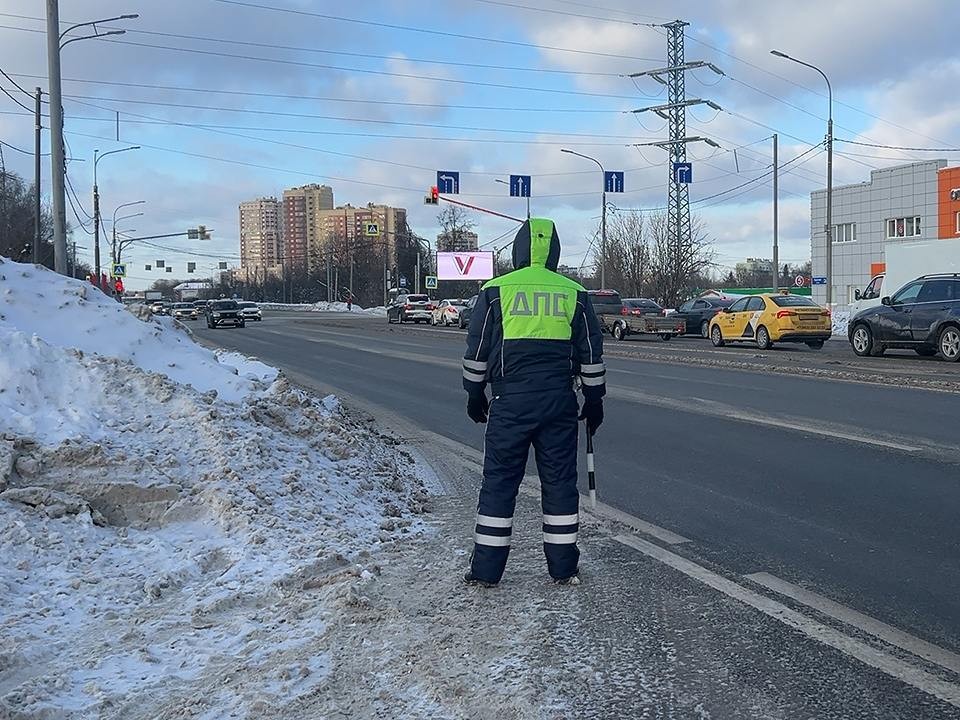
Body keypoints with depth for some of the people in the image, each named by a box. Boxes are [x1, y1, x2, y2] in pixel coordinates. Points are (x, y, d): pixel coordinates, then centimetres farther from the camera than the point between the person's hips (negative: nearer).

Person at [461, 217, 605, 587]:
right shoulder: (575, 294, 5)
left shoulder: (494, 291, 1)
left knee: (499, 482, 5)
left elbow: (476, 352, 4)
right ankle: (563, 568, 16)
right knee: (559, 481, 10)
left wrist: (475, 395, 15)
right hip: (559, 403, 2)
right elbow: (591, 355, 9)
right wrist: (594, 400, 18)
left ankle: (486, 569, 9)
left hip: (509, 403, -1)